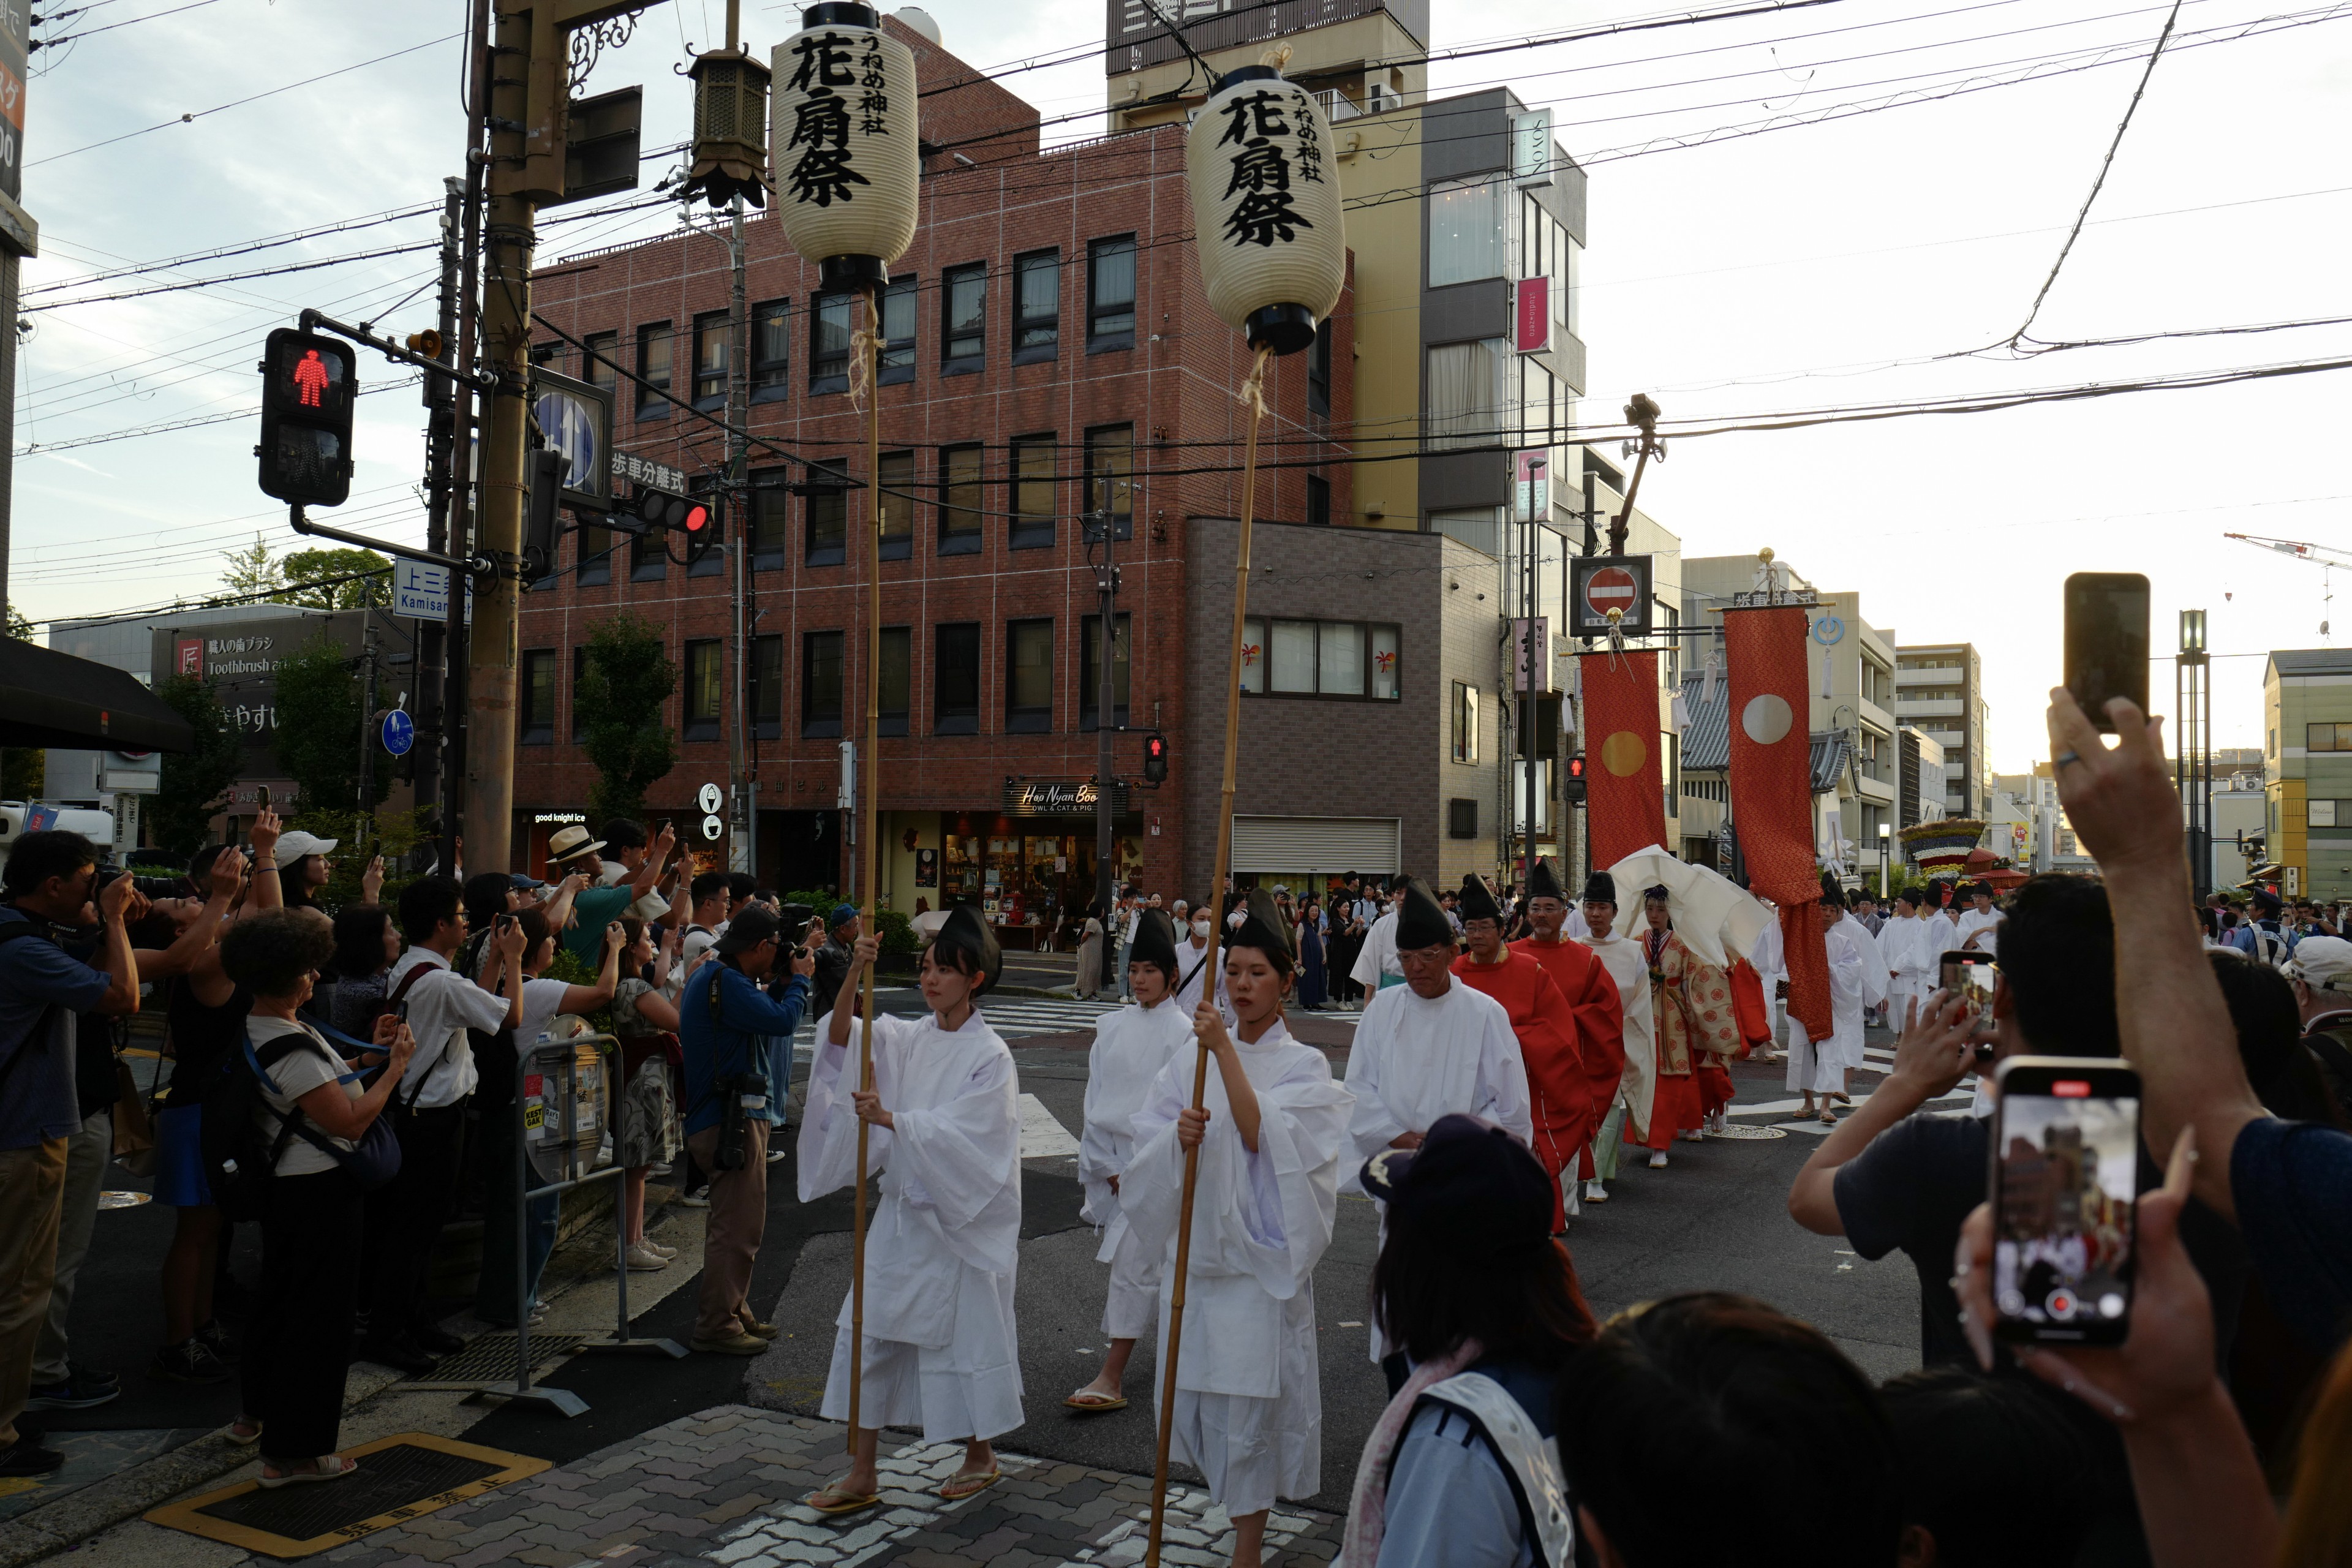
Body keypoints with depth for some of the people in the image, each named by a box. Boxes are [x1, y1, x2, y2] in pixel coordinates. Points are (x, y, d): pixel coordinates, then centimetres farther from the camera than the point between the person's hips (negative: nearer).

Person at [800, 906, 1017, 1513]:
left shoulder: (990, 1057, -12)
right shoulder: (909, 1037, 3)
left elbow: (960, 1133, -21)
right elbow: (843, 1038, -9)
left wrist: (888, 1118, -32)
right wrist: (853, 977, -23)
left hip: (962, 1218, -5)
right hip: (903, 1208, 5)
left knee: (967, 1334, 7)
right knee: (869, 1330, 5)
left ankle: (980, 1456, 30)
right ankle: (862, 1473, 17)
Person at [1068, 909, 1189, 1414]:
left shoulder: (1183, 1032, -8)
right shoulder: (1112, 1027, 8)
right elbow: (1097, 1099, 7)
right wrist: (1109, 1166, 1)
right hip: (1113, 1162, 6)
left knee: (1133, 1263, -8)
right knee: (1153, 1261, 15)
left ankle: (1111, 1380, -5)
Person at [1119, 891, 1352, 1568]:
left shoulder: (1303, 1066, -3)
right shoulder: (1190, 1060, 7)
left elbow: (1261, 1135, -20)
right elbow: (1146, 1150, 2)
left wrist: (1225, 1048, -25)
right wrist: (1178, 1134, -20)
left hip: (1260, 1257, -4)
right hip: (1194, 1251, 4)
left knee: (1251, 1405, 3)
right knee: (1186, 1403, 11)